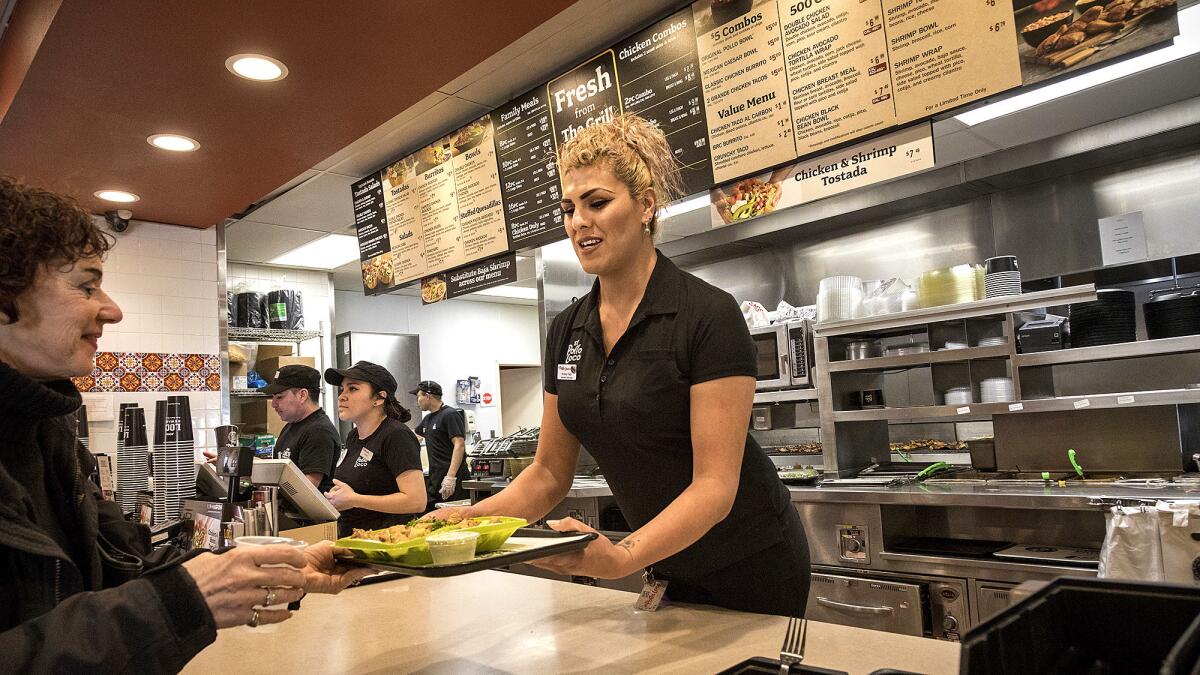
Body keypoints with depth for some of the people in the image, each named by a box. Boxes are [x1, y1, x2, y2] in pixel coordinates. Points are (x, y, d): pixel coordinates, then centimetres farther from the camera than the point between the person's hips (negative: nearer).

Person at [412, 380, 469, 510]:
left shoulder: (451, 415, -9)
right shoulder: (428, 419, 18)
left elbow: (459, 445, -18)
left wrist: (450, 477, -24)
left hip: (452, 478, -9)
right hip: (434, 479, 9)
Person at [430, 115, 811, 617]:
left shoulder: (708, 316, -22)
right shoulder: (566, 332, -2)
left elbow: (715, 485, -26)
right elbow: (550, 474, 0)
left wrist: (624, 556, -39)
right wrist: (471, 518, -16)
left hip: (750, 572, -5)